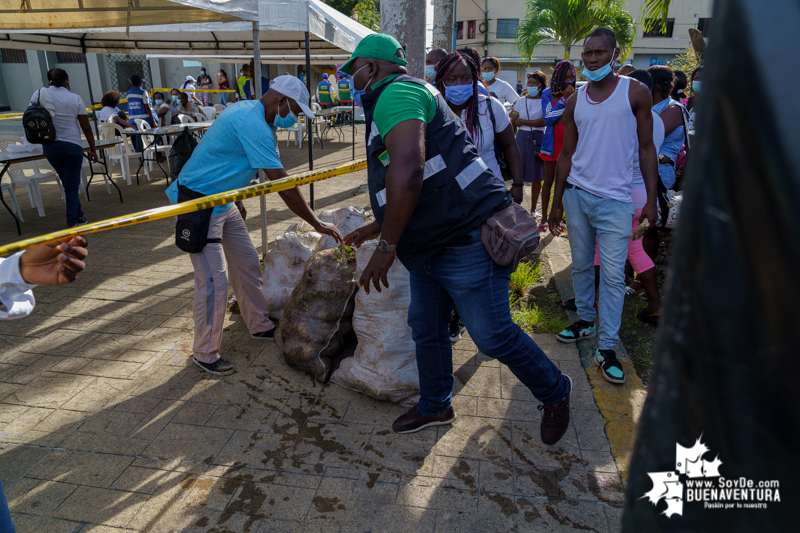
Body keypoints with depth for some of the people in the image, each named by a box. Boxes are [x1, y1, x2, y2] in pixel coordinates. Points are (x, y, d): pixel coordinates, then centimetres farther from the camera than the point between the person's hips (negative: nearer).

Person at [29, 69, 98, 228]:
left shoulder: (38, 95, 2)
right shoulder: (75, 99, -4)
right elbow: (86, 128, -4)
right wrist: (92, 149, 4)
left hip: (49, 147, 3)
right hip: (73, 146, -3)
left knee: (68, 184, 17)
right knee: (72, 186, 0)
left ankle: (79, 216, 24)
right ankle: (72, 222, -4)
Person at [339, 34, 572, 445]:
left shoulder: (395, 93, -12)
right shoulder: (393, 102, 23)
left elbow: (408, 172, -30)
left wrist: (386, 246, -22)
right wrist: (377, 228, 32)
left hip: (466, 237, -11)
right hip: (428, 244, 11)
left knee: (493, 335, -2)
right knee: (425, 328, 16)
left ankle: (555, 393, 23)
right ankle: (435, 407, 35)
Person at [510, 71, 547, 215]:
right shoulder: (521, 101, 11)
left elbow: (544, 121, -12)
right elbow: (513, 122, 8)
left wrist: (523, 121, -10)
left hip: (538, 138, -2)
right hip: (521, 137, 2)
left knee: (536, 176, 4)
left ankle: (533, 209, 15)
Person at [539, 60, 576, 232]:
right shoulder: (548, 94, 1)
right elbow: (548, 118, -10)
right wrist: (564, 98, -11)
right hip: (553, 142, -1)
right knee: (548, 180, 6)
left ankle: (558, 218, 14)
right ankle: (544, 218, 15)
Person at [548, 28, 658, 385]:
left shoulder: (635, 92, 0)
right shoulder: (575, 101, 9)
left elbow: (646, 148, 2)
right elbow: (567, 155, 11)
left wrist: (652, 198, -4)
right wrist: (556, 203, 10)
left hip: (615, 200, -3)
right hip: (577, 194, 4)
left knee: (613, 275, -4)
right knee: (581, 265, 12)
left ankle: (607, 348, 4)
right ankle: (585, 321, 31)